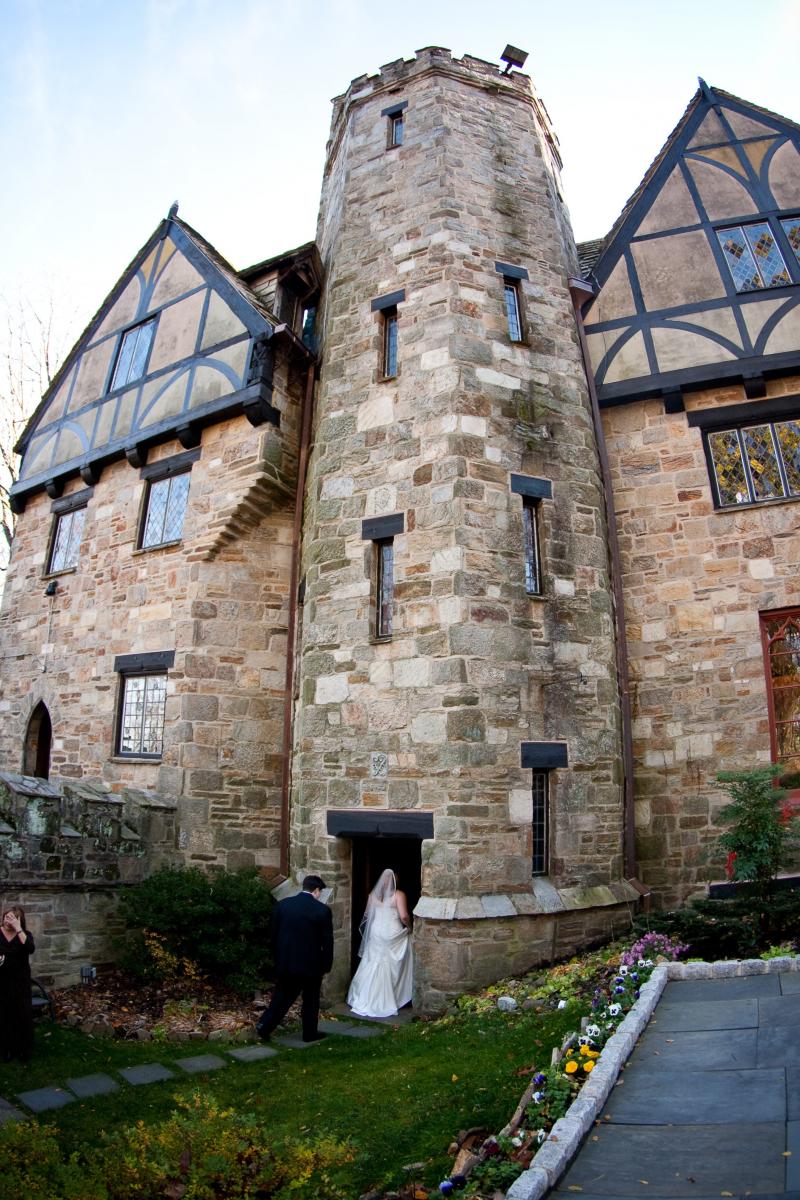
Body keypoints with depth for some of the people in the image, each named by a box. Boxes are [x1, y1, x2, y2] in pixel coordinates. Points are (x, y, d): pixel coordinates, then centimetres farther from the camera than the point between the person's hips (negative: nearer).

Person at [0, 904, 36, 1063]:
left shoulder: (24, 934, -7)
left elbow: (30, 949, -27)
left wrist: (18, 929, -29)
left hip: (20, 983, -1)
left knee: (23, 1015, 3)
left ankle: (23, 1049, 16)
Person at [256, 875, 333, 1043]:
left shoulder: (282, 905, -1)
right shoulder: (322, 910, -12)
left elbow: (274, 934, 5)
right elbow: (327, 941, -9)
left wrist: (278, 958, 15)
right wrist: (326, 965, 4)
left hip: (285, 961, 3)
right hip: (311, 964, -3)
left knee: (282, 996, 18)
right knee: (311, 1000, 14)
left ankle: (264, 1025, 11)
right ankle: (310, 1033, 23)